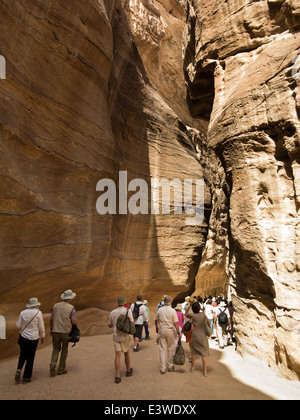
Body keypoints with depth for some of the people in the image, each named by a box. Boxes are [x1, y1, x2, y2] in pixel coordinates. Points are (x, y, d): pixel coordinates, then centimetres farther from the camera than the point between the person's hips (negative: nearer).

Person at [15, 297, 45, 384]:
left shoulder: (23, 312, -3)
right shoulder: (38, 313, -11)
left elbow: (18, 326, 2)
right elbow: (41, 327, -7)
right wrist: (42, 337, 7)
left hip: (23, 337, 3)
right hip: (33, 338, -3)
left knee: (22, 355, 19)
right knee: (30, 358, 9)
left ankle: (19, 370, -2)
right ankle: (26, 377, 16)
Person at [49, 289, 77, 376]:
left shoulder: (56, 305, 2)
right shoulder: (71, 308, -9)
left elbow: (51, 319, 7)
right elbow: (74, 322, -12)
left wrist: (51, 329, 19)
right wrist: (75, 321, 11)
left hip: (55, 331, 3)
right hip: (66, 331, -3)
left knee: (56, 349, 16)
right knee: (64, 350, 13)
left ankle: (53, 364, -3)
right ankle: (61, 369, 20)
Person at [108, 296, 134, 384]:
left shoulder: (112, 312, 2)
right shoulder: (127, 311, -9)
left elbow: (110, 325, 12)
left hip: (116, 336, 2)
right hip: (125, 335, -2)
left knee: (117, 355, 0)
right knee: (126, 353, 17)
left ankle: (117, 376, -7)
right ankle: (128, 371, 33)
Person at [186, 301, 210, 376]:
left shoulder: (192, 315, -11)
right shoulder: (203, 314, -8)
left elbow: (186, 315, 9)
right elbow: (208, 323, 1)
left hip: (195, 336, 0)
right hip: (203, 336, 0)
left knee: (194, 352, 18)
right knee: (204, 354, 7)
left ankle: (192, 368, 28)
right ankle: (205, 371, 5)